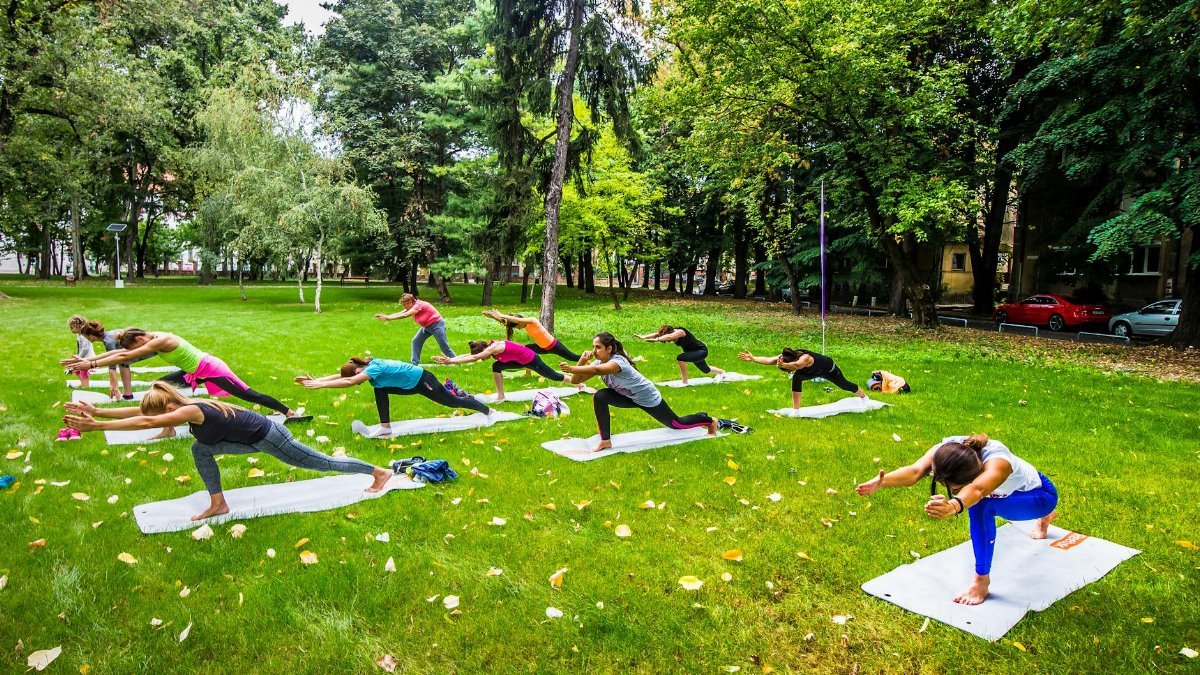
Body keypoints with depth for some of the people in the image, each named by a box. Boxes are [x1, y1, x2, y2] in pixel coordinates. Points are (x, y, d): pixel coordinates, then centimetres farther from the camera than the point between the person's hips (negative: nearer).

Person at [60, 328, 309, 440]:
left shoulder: (160, 341, -24)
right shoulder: (150, 339, 3)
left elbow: (125, 357, -27)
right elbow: (120, 350, 8)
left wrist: (91, 364, -25)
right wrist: (87, 359, 3)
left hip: (211, 370, -9)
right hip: (195, 373, 9)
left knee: (248, 395, -7)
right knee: (160, 385, 8)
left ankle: (290, 412, -3)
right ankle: (169, 429, 11)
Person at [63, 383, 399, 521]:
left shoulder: (190, 412, -24)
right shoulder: (187, 405, 0)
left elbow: (147, 422, -35)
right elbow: (139, 411, 4)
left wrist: (96, 425, -33)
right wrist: (97, 411, -3)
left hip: (269, 438, -9)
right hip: (256, 437, 9)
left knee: (323, 463, 3)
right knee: (201, 450, 6)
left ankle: (380, 473, 16)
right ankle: (218, 504, 15)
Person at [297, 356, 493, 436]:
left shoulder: (374, 369, -28)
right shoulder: (369, 363, -3)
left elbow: (348, 381, -41)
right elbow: (340, 375, 1)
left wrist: (321, 385, -41)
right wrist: (316, 380, -7)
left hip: (422, 381, -9)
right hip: (411, 384, 9)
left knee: (452, 401, 6)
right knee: (380, 389, -2)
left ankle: (488, 410, 24)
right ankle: (385, 428, 5)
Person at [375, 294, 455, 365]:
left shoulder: (419, 305, -27)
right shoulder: (413, 307, 0)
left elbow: (405, 315, -35)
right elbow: (400, 313, -5)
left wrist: (388, 318, -37)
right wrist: (387, 316, -18)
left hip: (436, 324, -9)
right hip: (426, 326, 9)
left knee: (444, 346, -4)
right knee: (416, 341, 3)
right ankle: (414, 363, 9)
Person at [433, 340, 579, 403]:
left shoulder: (495, 348, -31)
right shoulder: (489, 346, -6)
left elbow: (474, 357, -41)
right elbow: (469, 354, -6)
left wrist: (452, 361, -44)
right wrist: (450, 359, -16)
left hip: (531, 360, -8)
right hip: (521, 361, 8)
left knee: (553, 376, 9)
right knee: (496, 367, -6)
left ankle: (579, 384, 30)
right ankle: (501, 396, 1)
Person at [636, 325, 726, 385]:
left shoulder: (680, 332, -31)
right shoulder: (672, 333, -9)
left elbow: (669, 337, -51)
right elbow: (657, 334, -18)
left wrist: (656, 339, -58)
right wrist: (644, 337, -32)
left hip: (702, 351, -10)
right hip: (695, 352, 10)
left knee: (680, 358, -30)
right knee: (706, 370, 31)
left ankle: (684, 381, -19)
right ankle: (722, 372, 59)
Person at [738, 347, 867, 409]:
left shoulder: (805, 358, -48)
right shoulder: (786, 358, -30)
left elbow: (797, 365, -73)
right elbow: (768, 360, -40)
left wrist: (783, 365, -89)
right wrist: (753, 358, -52)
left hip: (829, 368, -6)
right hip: (814, 372, 6)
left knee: (844, 384, 17)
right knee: (796, 378, -21)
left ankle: (865, 397, 48)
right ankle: (795, 409, -18)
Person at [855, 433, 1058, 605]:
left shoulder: (997, 461, -46)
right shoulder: (945, 449, -32)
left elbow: (977, 490, -69)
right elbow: (915, 471, -52)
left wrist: (954, 506, -89)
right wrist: (881, 481, -71)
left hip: (1040, 495, -6)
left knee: (982, 506, -30)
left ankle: (982, 582, -14)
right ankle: (1044, 517, 62)